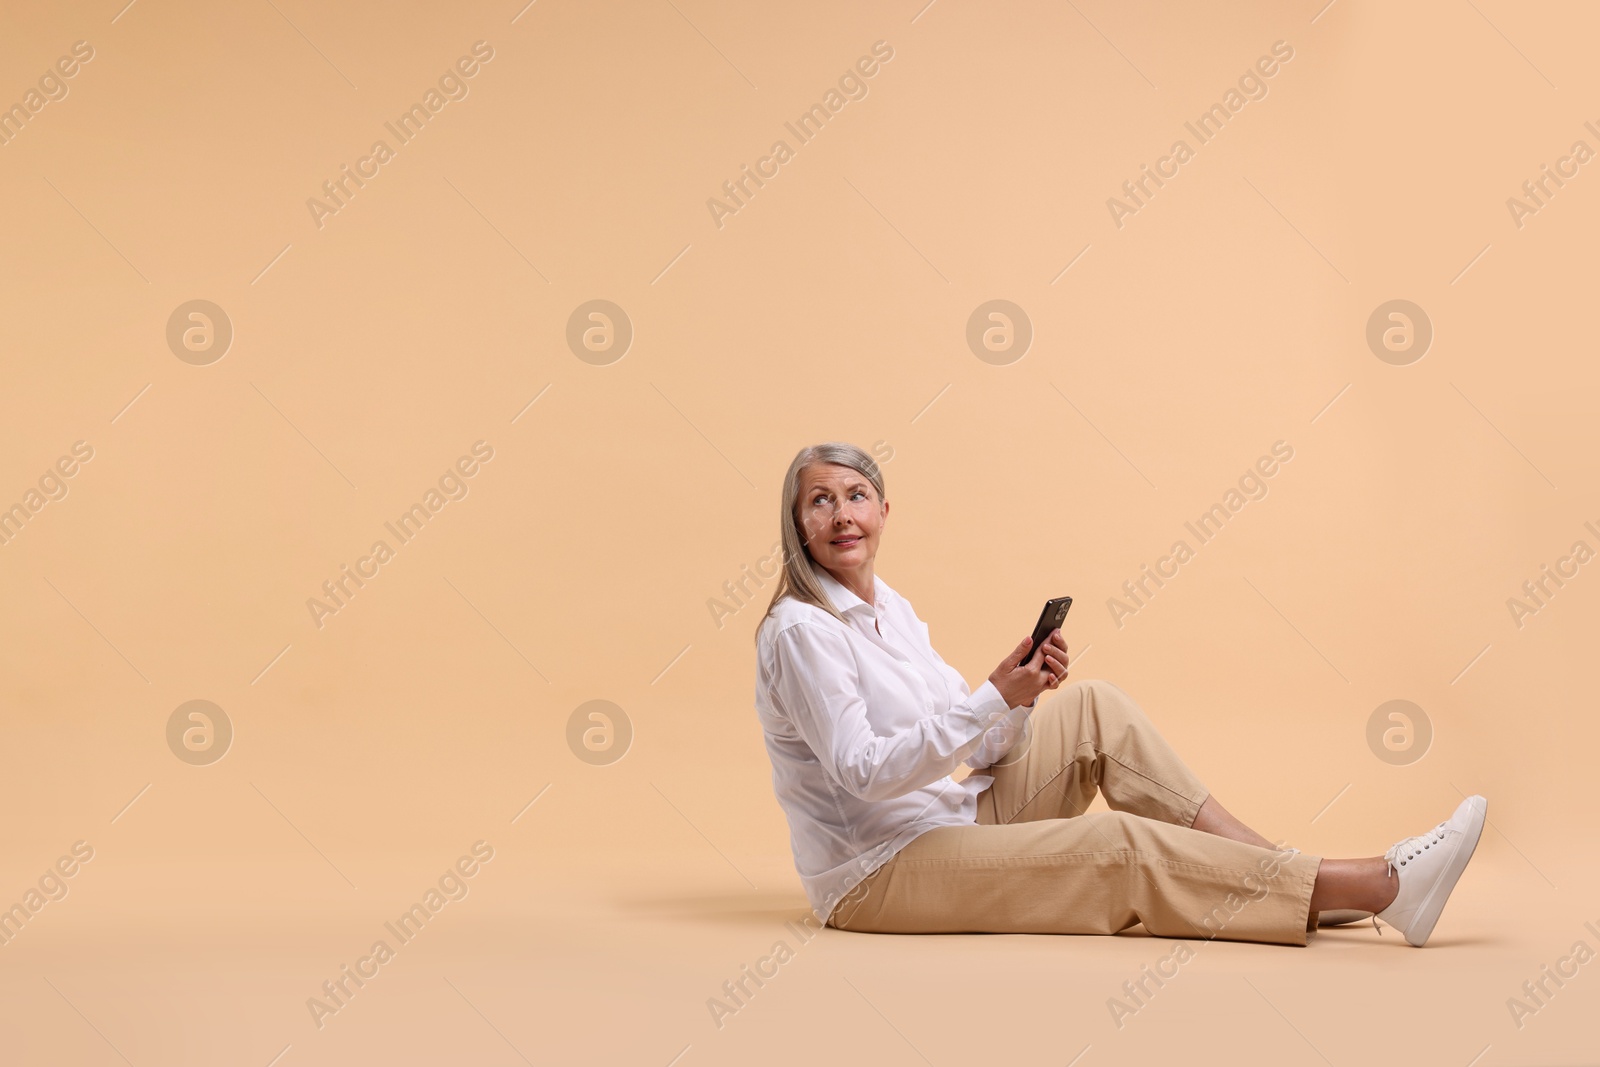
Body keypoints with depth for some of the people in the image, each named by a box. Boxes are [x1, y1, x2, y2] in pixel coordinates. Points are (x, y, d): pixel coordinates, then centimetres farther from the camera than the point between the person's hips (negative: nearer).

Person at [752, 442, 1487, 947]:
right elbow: (864, 772, -24)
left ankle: (1283, 871, -9)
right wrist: (995, 698, -27)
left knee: (1092, 709, -3)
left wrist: (1021, 695, -12)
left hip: (955, 820, 8)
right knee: (1119, 847, -21)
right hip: (874, 875, -8)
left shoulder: (892, 610, 11)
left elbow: (986, 752, 9)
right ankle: (1377, 888, -21)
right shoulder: (801, 631, -15)